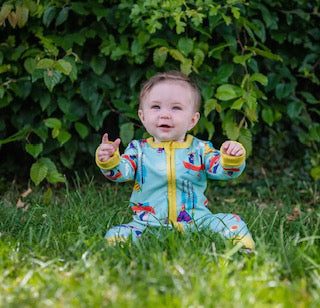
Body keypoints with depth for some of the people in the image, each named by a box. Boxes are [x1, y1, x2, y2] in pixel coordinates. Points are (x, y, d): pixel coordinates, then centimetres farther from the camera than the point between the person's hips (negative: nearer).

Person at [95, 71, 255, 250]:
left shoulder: (200, 149, 5)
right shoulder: (139, 149, 6)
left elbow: (221, 170, -2)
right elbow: (121, 173, -4)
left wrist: (232, 160, -24)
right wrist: (109, 161, -26)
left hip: (196, 221, 1)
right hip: (149, 225, 0)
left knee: (232, 222, -17)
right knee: (116, 235, -23)